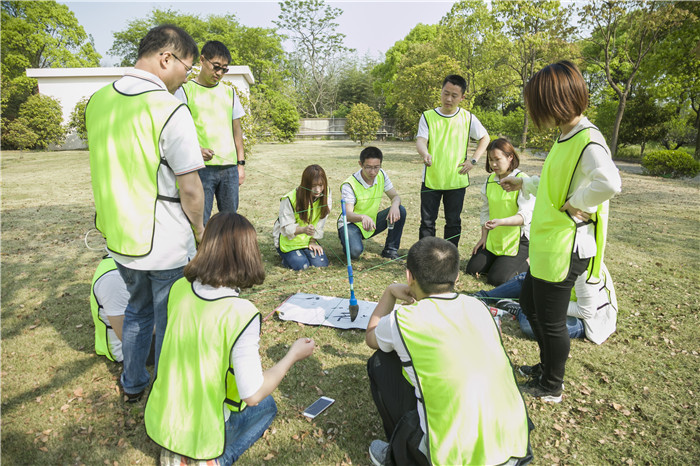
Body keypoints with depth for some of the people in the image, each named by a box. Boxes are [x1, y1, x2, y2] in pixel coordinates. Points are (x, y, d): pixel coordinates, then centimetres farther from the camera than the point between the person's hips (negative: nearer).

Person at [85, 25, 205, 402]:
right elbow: (190, 190, -20)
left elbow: (107, 166, 12)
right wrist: (198, 230, -4)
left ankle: (132, 385, 45)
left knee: (137, 309, 27)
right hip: (165, 245, -6)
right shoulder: (170, 110, -20)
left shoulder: (97, 101, 3)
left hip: (118, 237, 7)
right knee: (168, 321, 13)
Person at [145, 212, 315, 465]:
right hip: (201, 433, -5)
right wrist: (294, 354, -11)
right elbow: (252, 395, -24)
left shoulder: (179, 288, -11)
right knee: (265, 405, 22)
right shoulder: (242, 314, -30)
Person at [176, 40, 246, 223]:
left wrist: (241, 163, 12)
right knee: (200, 222, -3)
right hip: (201, 167, -4)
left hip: (230, 167, 4)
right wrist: (196, 149, -20)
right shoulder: (185, 90, 3)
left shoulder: (229, 92, 17)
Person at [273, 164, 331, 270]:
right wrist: (304, 229, -41)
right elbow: (286, 227, -22)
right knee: (301, 265, -19)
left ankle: (305, 249, 19)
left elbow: (320, 222, -5)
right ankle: (285, 254, 14)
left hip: (308, 238, 4)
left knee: (321, 263, -12)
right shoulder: (290, 199, -23)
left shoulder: (325, 195, -13)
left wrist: (313, 240, -6)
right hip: (288, 238, -3)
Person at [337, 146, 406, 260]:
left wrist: (395, 205, -29)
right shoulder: (349, 185, -23)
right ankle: (349, 242, 6)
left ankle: (390, 250, -3)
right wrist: (363, 217, -55)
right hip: (351, 224, -5)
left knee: (401, 211, -16)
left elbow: (395, 196, -2)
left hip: (372, 222, 5)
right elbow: (347, 214, -31)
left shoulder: (381, 175, -6)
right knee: (355, 251, -34)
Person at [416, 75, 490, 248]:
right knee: (427, 221, 2)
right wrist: (425, 153, -37)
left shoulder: (467, 118, 3)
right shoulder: (428, 116, 0)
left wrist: (473, 160, 0)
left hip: (457, 180, 1)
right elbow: (420, 140, -13)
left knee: (453, 222, 9)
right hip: (431, 179, -1)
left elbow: (485, 138, 14)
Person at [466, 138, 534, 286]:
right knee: (472, 269, -1)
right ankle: (501, 259, 23)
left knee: (497, 278, -15)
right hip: (493, 239, 7)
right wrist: (484, 236, 6)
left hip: (518, 240, -6)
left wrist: (500, 222, -40)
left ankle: (526, 263, 12)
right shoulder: (490, 180, 5)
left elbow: (525, 216, -24)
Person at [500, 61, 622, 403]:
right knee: (529, 304, 23)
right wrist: (523, 184, 28)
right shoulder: (566, 136, 10)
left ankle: (551, 387, 29)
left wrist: (574, 204, -24)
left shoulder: (588, 141, -21)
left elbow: (609, 183, -39)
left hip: (564, 249, -10)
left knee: (551, 321, 6)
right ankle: (548, 365, 44)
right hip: (547, 244, 10)